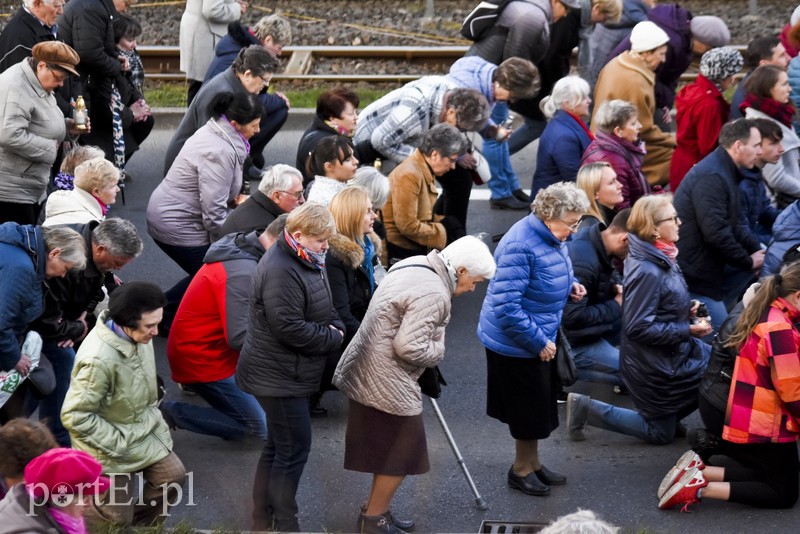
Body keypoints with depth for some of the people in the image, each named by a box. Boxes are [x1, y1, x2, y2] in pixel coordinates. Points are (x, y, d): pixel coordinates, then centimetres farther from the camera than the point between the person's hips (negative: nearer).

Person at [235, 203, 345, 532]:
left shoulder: (307, 262, 9)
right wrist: (332, 338, -16)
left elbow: (325, 309, 17)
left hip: (291, 374, 11)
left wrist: (335, 328, -5)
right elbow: (289, 329, -28)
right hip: (278, 377, -11)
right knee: (294, 449, -4)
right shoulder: (281, 272, -25)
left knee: (278, 447, 17)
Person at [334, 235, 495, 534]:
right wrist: (440, 351, -10)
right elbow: (409, 347, -28)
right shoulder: (434, 294, -24)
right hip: (385, 383, -10)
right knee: (402, 452, 2)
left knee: (390, 450, 20)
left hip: (367, 373, 10)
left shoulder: (414, 265, 8)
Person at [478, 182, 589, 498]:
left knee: (540, 408, 20)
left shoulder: (551, 237, 0)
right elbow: (505, 306, -31)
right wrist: (538, 342, -24)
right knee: (530, 409, 5)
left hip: (541, 338, 9)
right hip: (516, 344, -9)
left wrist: (569, 284, 1)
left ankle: (531, 463, 37)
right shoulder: (520, 246, -29)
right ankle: (522, 469, 24)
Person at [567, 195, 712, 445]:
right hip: (655, 366, -9)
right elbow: (639, 328, -28)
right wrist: (688, 330, -24)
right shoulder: (647, 272, -27)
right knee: (661, 433, 4)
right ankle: (587, 409, 8)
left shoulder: (661, 259, 3)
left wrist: (686, 309, -1)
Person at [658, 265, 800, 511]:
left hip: (747, 422, 10)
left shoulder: (765, 316, 7)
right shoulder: (780, 328, -23)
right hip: (768, 427, -9)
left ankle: (698, 472, 3)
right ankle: (701, 489, -13)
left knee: (768, 477, 21)